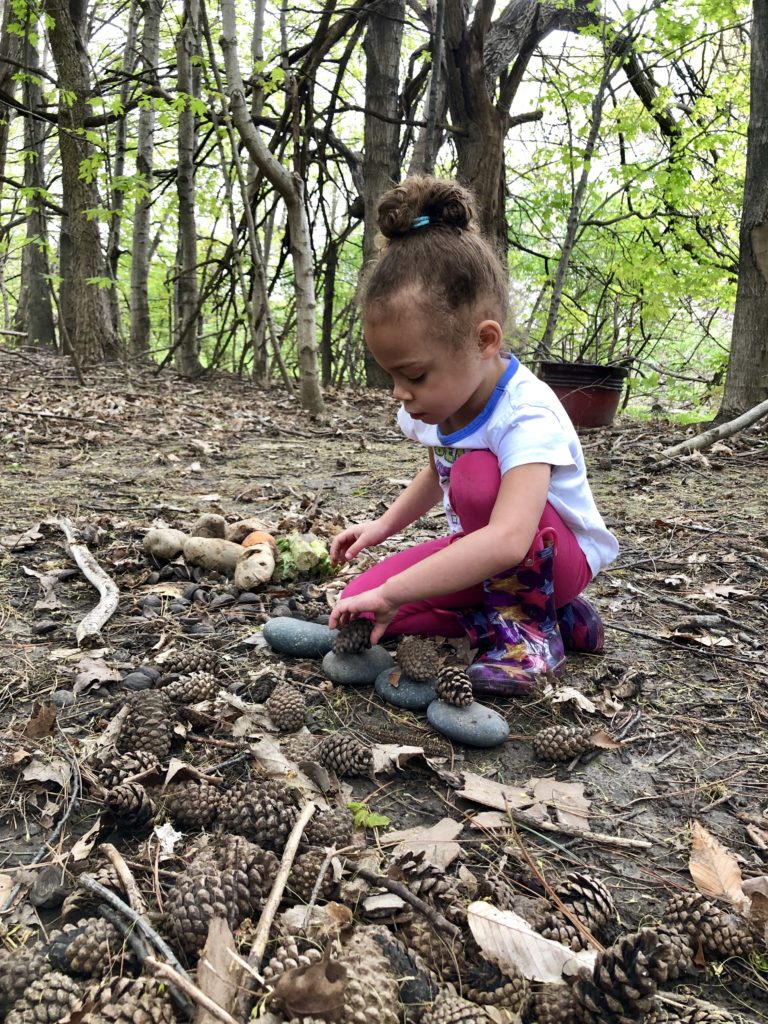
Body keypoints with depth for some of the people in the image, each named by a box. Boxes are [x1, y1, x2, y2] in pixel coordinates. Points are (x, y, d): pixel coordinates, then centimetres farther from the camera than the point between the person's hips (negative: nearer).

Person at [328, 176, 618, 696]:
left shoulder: (526, 416, -32)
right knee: (360, 606, -10)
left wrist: (390, 594, -47)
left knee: (478, 475, -35)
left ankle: (528, 625, -13)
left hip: (562, 556, -8)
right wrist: (382, 526, 4)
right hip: (480, 549, 8)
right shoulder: (435, 403, -7)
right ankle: (550, 614, -4)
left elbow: (507, 541, -47)